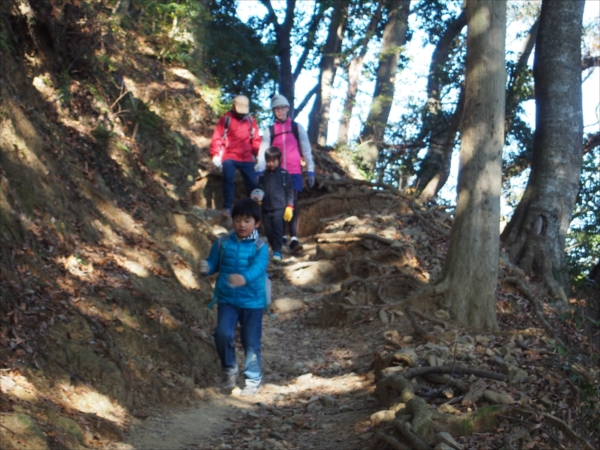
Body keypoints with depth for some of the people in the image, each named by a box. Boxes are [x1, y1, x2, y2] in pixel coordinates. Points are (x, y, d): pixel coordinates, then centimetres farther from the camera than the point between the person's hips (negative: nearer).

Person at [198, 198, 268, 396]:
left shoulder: (260, 247, -9)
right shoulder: (223, 244, 0)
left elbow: (258, 268, -25)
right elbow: (213, 264, 6)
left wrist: (244, 278, -46)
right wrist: (206, 268, -19)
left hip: (252, 301, -2)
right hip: (227, 300, 2)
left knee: (251, 341, 6)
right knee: (223, 334, -14)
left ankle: (253, 379, 24)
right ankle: (229, 368, 12)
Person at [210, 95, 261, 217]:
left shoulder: (250, 120, 10)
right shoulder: (226, 118, -1)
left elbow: (256, 139, 12)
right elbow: (217, 137, -5)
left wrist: (258, 155, 8)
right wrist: (216, 155, -12)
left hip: (247, 158, 3)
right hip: (229, 157, -3)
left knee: (252, 183, 2)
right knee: (228, 180, -9)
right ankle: (227, 207, -2)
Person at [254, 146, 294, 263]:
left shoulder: (284, 174, 2)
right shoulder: (263, 176, 11)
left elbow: (289, 191, 1)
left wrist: (289, 206, -5)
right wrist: (258, 198, -5)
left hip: (279, 207, -4)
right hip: (266, 208, 4)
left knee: (278, 228, -13)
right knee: (268, 231, 6)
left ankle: (277, 252, -13)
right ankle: (274, 248, 20)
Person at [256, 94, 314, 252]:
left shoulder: (297, 128, 6)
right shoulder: (269, 131, 7)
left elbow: (306, 149, 6)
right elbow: (263, 152, -4)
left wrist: (310, 171, 0)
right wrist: (259, 171, -17)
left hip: (294, 172, -1)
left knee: (292, 204, -11)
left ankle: (293, 239, -19)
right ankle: (281, 236, 15)